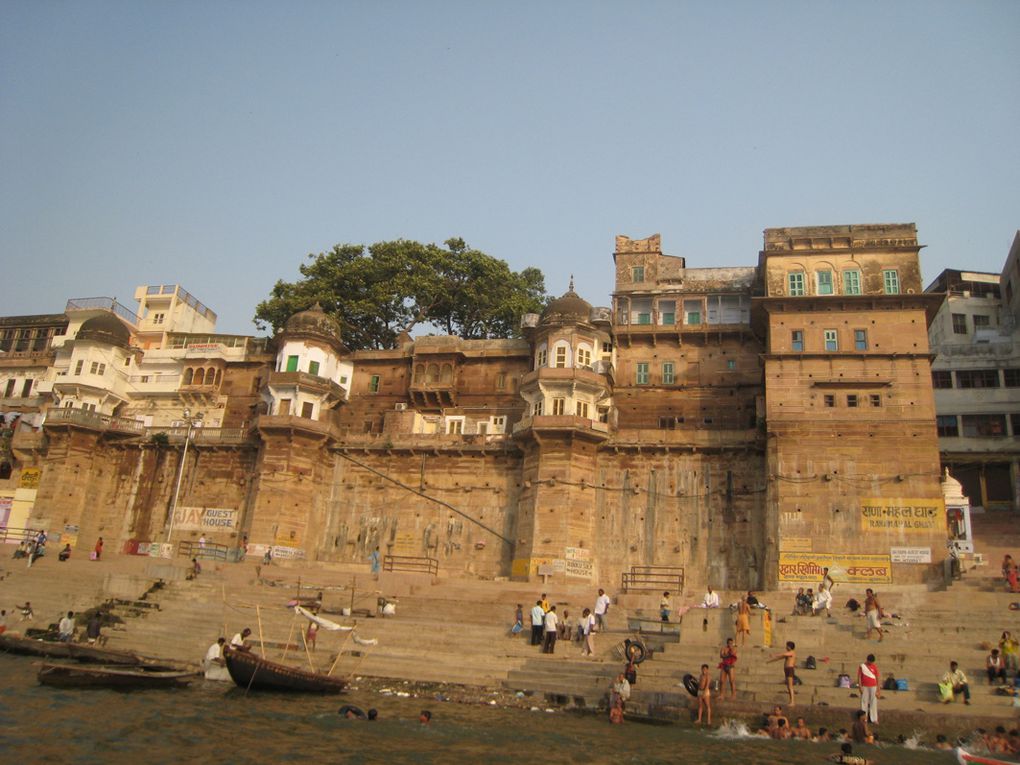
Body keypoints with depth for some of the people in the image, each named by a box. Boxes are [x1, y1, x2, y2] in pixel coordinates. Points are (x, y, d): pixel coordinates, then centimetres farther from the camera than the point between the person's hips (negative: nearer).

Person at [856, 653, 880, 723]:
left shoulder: (875, 666, 3)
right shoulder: (862, 666, 0)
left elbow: (877, 678, 4)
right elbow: (859, 677, 1)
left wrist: (879, 688, 0)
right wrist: (860, 687, -5)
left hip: (873, 687, 1)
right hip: (864, 687, -1)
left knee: (873, 703, 0)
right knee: (864, 702, 2)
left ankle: (874, 719, 5)